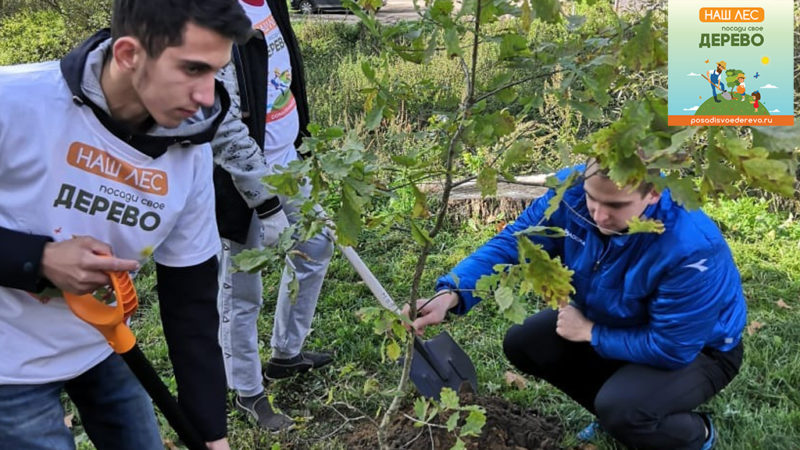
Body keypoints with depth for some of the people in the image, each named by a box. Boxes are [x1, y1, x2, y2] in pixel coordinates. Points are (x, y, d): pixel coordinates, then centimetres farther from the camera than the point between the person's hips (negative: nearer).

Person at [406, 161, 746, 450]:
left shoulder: (692, 249, -40)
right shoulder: (572, 191, -25)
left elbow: (670, 347, -32)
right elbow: (511, 242, -20)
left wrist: (590, 332, -22)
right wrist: (450, 295, -36)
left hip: (698, 349, -6)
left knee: (620, 409, -32)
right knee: (523, 343, -4)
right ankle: (619, 414, 16)